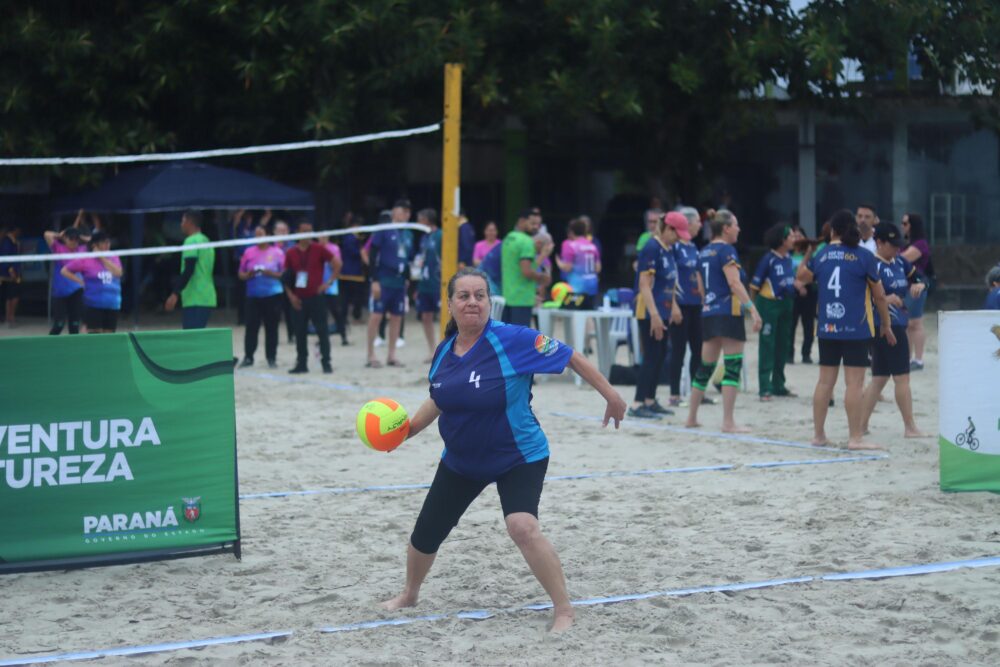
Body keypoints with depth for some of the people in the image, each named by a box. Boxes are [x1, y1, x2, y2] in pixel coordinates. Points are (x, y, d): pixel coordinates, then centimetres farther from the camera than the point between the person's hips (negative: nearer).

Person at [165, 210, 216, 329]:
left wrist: (175, 294, -20)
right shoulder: (205, 241, 18)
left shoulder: (191, 241, -9)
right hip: (207, 298, 9)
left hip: (194, 300, -9)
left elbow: (188, 271, -18)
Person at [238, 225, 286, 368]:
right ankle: (248, 357, 6)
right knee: (251, 327, -1)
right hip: (253, 296, 2)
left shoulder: (277, 252, 1)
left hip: (273, 295, -2)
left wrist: (271, 274, -16)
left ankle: (271, 358, 8)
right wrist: (248, 275, -10)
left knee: (271, 327, 1)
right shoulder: (249, 252, 8)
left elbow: (284, 273, 0)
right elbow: (241, 274, 12)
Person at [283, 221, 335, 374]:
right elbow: (286, 277, 10)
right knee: (300, 332, 5)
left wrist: (328, 283, -5)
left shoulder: (319, 249, -2)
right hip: (298, 299, 3)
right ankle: (302, 363, 13)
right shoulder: (290, 253, 6)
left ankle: (326, 362, 0)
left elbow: (337, 264, -1)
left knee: (322, 330, -4)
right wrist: (290, 295, 0)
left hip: (316, 297, -3)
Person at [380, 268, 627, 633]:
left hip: (518, 458, -6)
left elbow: (570, 357, -15)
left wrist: (610, 395, -12)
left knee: (522, 526, -29)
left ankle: (563, 610, -16)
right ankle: (409, 595, 43)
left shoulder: (513, 339, -23)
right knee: (425, 534, 12)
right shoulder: (444, 351, -4)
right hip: (460, 460, 6)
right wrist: (409, 427, 2)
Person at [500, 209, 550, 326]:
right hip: (522, 299, -9)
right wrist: (543, 277, -6)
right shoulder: (526, 242, -15)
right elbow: (527, 271, -23)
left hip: (507, 295, 9)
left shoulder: (508, 239, 14)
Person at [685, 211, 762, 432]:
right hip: (728, 313, -8)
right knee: (733, 366, -6)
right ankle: (728, 422, -8)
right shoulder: (726, 250, -10)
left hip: (708, 314, 8)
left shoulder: (704, 252, 15)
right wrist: (752, 308, -24)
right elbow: (734, 282, -19)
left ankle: (691, 418, 19)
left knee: (705, 367, 14)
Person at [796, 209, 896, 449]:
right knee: (854, 383, -4)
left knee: (825, 381, 12)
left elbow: (802, 277, 23)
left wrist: (808, 253, 33)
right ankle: (856, 438, -4)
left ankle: (818, 434, 18)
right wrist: (886, 324, 10)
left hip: (827, 328, 4)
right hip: (856, 329, -4)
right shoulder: (863, 256, -5)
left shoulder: (820, 255, 5)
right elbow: (879, 295, -1)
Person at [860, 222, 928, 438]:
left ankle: (861, 425, 15)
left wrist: (919, 285, 0)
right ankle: (910, 428, 2)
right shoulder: (872, 265, -14)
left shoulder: (899, 262, 11)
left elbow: (918, 277, 23)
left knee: (879, 378, 11)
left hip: (898, 325, 9)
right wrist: (884, 299, -32)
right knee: (902, 376, -4)